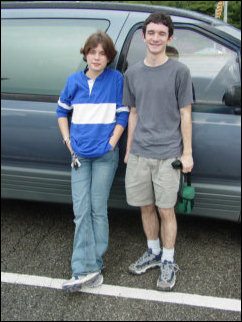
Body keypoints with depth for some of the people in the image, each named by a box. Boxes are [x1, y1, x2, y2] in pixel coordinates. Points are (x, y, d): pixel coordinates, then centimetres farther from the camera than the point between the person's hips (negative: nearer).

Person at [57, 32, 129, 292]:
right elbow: (62, 111, 16)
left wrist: (111, 143, -7)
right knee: (81, 210, -2)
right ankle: (88, 269, 1)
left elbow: (123, 115, 0)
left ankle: (89, 267, 11)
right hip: (79, 155, 3)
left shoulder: (116, 79, -2)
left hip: (105, 155, -3)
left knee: (98, 209, 2)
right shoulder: (74, 81, 6)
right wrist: (68, 141, 6)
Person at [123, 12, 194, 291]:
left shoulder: (179, 71, -1)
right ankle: (153, 253, 33)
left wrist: (187, 153, -3)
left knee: (166, 210, 2)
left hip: (167, 153, -4)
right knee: (146, 207, 13)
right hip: (139, 154, 4)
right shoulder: (133, 73, 10)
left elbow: (185, 114, -1)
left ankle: (168, 262, 19)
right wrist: (128, 150, 15)